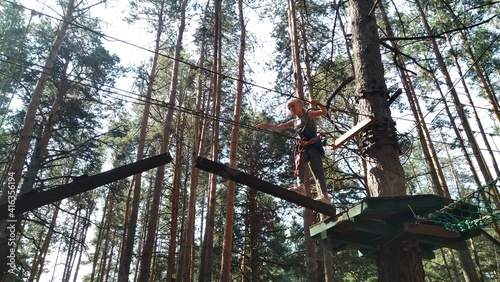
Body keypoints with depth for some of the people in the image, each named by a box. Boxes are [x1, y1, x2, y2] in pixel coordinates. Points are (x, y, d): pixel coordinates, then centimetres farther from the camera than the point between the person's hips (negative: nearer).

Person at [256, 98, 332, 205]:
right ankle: (300, 185, -44)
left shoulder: (309, 114, 10)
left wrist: (317, 103, -13)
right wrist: (264, 125, 11)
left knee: (317, 170, -12)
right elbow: (277, 127, 19)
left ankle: (325, 195, -17)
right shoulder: (293, 122, 22)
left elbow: (324, 112, -1)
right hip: (302, 146, 5)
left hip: (313, 144, -5)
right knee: (299, 164, -23)